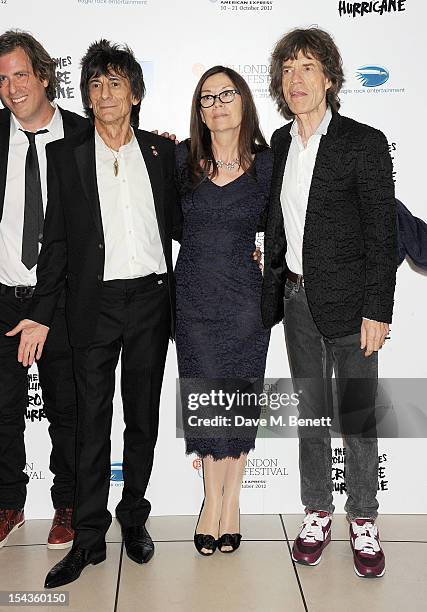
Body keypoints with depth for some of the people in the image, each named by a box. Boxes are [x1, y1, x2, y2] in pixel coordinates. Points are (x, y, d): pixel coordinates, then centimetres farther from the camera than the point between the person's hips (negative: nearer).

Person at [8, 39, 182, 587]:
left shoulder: (162, 151, 7)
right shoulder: (66, 156, 4)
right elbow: (57, 240, 2)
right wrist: (41, 314, -2)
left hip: (150, 300, 2)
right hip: (94, 303, -1)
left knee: (143, 418, 11)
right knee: (92, 423, 4)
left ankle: (134, 516, 30)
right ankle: (88, 537, 17)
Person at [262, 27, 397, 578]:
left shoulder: (364, 143, -9)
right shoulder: (280, 142, 8)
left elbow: (382, 235, -11)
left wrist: (377, 311, -14)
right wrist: (273, 290, 9)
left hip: (348, 302, -5)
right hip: (297, 299, 5)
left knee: (357, 415, 6)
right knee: (309, 411, 14)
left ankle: (364, 522, 24)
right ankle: (316, 515, 29)